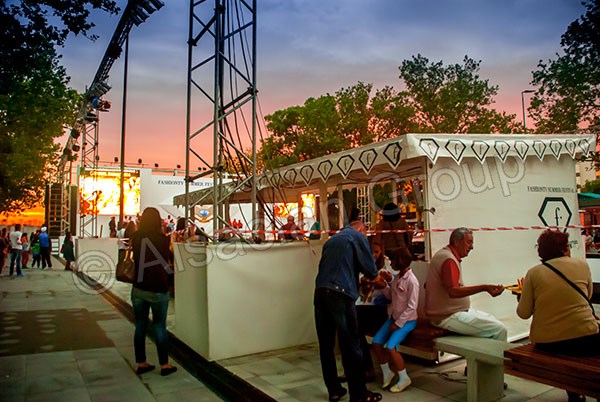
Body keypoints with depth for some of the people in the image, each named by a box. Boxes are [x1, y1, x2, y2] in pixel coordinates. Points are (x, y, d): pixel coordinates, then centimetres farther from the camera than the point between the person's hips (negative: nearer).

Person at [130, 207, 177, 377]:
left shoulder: (135, 238, -3)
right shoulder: (162, 239, -14)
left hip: (138, 289, 4)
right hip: (158, 290, -4)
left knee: (140, 326, 13)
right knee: (159, 326, 6)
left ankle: (141, 363, 23)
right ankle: (164, 365, 15)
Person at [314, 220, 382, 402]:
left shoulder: (332, 239, 25)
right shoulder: (358, 237, 6)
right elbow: (370, 269, 0)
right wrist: (372, 276, 23)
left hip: (320, 291, 7)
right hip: (340, 293, -6)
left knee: (326, 344, 10)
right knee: (350, 345, 1)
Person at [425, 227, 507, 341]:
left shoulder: (442, 254, 13)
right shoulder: (449, 259, -19)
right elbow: (453, 291, -31)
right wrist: (484, 288, -36)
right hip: (447, 317, -11)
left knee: (491, 319, 20)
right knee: (499, 329, -12)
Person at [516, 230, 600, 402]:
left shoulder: (533, 273, -2)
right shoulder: (582, 265, 1)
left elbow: (523, 313, -2)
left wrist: (521, 297, 16)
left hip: (545, 344, 2)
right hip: (585, 339, -2)